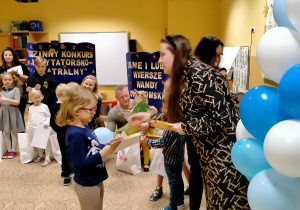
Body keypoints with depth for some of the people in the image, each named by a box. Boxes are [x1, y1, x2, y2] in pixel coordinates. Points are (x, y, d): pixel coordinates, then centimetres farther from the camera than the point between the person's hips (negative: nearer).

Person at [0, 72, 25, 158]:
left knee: (13, 132, 4)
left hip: (12, 113, -5)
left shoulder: (16, 89, -5)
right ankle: (9, 150, 22)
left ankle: (13, 150, 15)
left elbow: (17, 102, -13)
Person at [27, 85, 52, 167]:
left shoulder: (44, 106, -5)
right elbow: (29, 119, 17)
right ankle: (40, 155, 33)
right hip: (33, 128, 5)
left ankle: (47, 158, -1)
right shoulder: (31, 108, 9)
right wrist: (28, 128, 15)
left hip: (43, 128, -5)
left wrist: (47, 123, -19)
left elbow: (48, 116, -3)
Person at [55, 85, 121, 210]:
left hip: (96, 181, 9)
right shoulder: (75, 134, -26)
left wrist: (109, 146, -6)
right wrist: (103, 153, -30)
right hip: (86, 185, -9)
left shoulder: (85, 127, 2)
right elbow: (79, 165, -29)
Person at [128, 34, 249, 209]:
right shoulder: (183, 78, 11)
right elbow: (181, 115, 17)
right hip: (210, 155, 10)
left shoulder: (198, 73, -19)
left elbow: (220, 117, -26)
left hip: (226, 153, -9)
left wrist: (186, 128, -16)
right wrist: (150, 117, 12)